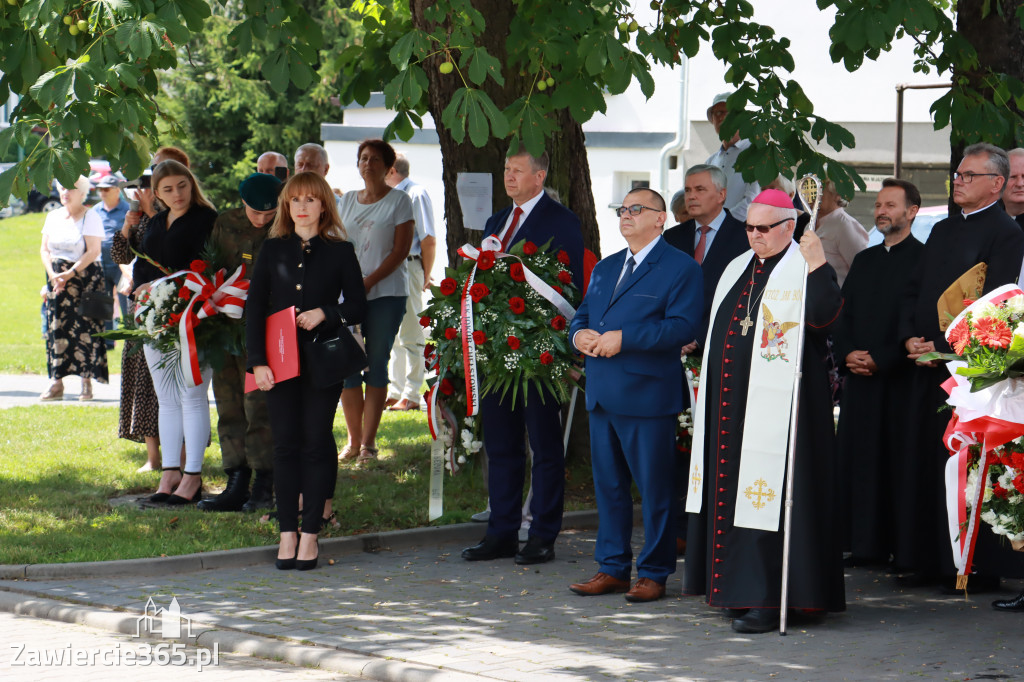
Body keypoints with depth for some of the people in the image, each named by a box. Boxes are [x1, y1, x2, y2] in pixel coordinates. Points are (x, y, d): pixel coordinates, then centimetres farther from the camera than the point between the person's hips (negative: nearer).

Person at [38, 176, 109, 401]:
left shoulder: (91, 218, -5)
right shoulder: (53, 217, 13)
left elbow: (93, 252, -13)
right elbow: (44, 249, 11)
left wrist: (69, 274, -19)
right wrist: (53, 274, -6)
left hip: (85, 278, -5)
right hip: (56, 281, 5)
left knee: (85, 329, -8)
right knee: (56, 329, 1)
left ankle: (87, 382, -4)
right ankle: (57, 383, 2)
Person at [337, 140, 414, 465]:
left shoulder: (399, 201, 1)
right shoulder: (347, 201, 15)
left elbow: (400, 250, -6)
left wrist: (368, 282, -15)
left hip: (386, 293, -4)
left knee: (376, 364, -3)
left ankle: (368, 442, 2)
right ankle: (353, 440, 7)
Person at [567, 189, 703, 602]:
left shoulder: (680, 268, -3)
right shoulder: (605, 268, 21)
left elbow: (683, 326, -15)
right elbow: (582, 315, 23)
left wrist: (624, 338, -20)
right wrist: (579, 334, -2)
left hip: (647, 395, -7)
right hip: (602, 395, 7)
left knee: (655, 488, -2)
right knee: (607, 485, 11)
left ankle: (653, 574, 6)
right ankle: (612, 568, 18)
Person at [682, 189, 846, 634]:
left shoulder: (804, 269, -6)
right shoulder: (737, 269, 19)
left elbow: (824, 314, -24)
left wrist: (817, 267, -34)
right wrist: (708, 373, 22)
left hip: (773, 404, -8)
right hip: (728, 402, 8)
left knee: (767, 490, -10)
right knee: (728, 490, 9)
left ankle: (767, 600, -7)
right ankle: (734, 586, 17)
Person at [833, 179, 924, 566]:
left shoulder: (924, 260, -3)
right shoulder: (864, 261, 19)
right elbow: (843, 314, 19)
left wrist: (880, 360, -14)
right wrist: (848, 353, 0)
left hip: (899, 379, -6)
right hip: (860, 378, 6)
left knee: (898, 461, -6)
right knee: (858, 460, 3)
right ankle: (866, 546, 8)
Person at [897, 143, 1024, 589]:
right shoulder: (942, 230, 18)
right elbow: (913, 288, 18)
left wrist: (943, 347, -17)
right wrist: (910, 337, 1)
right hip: (927, 366, 8)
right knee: (920, 461, 6)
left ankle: (978, 566, 0)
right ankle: (925, 560, 13)